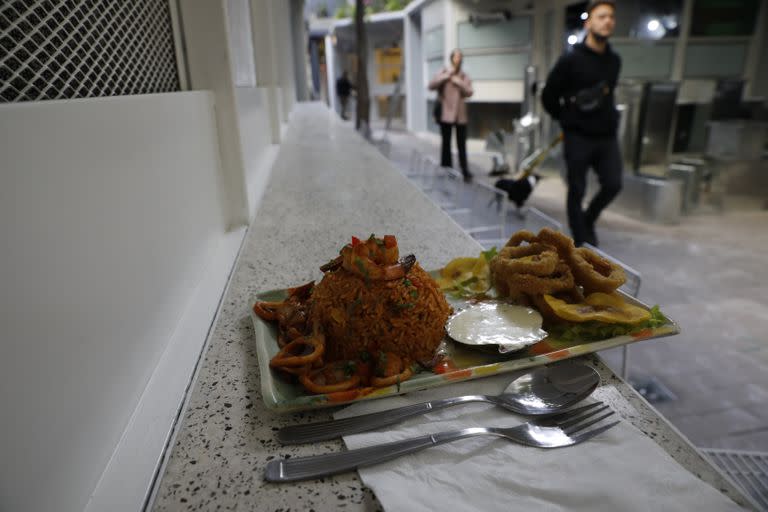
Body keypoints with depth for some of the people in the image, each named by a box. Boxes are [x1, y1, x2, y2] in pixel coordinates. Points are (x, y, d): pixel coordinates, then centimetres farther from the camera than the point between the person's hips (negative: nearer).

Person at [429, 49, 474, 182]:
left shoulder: (464, 76, 8)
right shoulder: (443, 72, 1)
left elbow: (469, 92, -2)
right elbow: (431, 85, -11)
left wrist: (459, 82, -14)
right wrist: (447, 75, -17)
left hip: (460, 115, 2)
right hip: (446, 113, -2)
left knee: (462, 144, 2)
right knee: (446, 143, 6)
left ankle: (465, 172, 5)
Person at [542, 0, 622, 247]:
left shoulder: (614, 61, 9)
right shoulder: (571, 59, -8)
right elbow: (548, 96, -2)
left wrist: (608, 119, 14)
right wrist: (567, 120, 7)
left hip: (606, 136, 5)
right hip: (578, 137, -5)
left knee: (613, 185, 1)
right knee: (577, 191, 2)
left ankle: (588, 220, 28)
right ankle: (582, 241, 14)